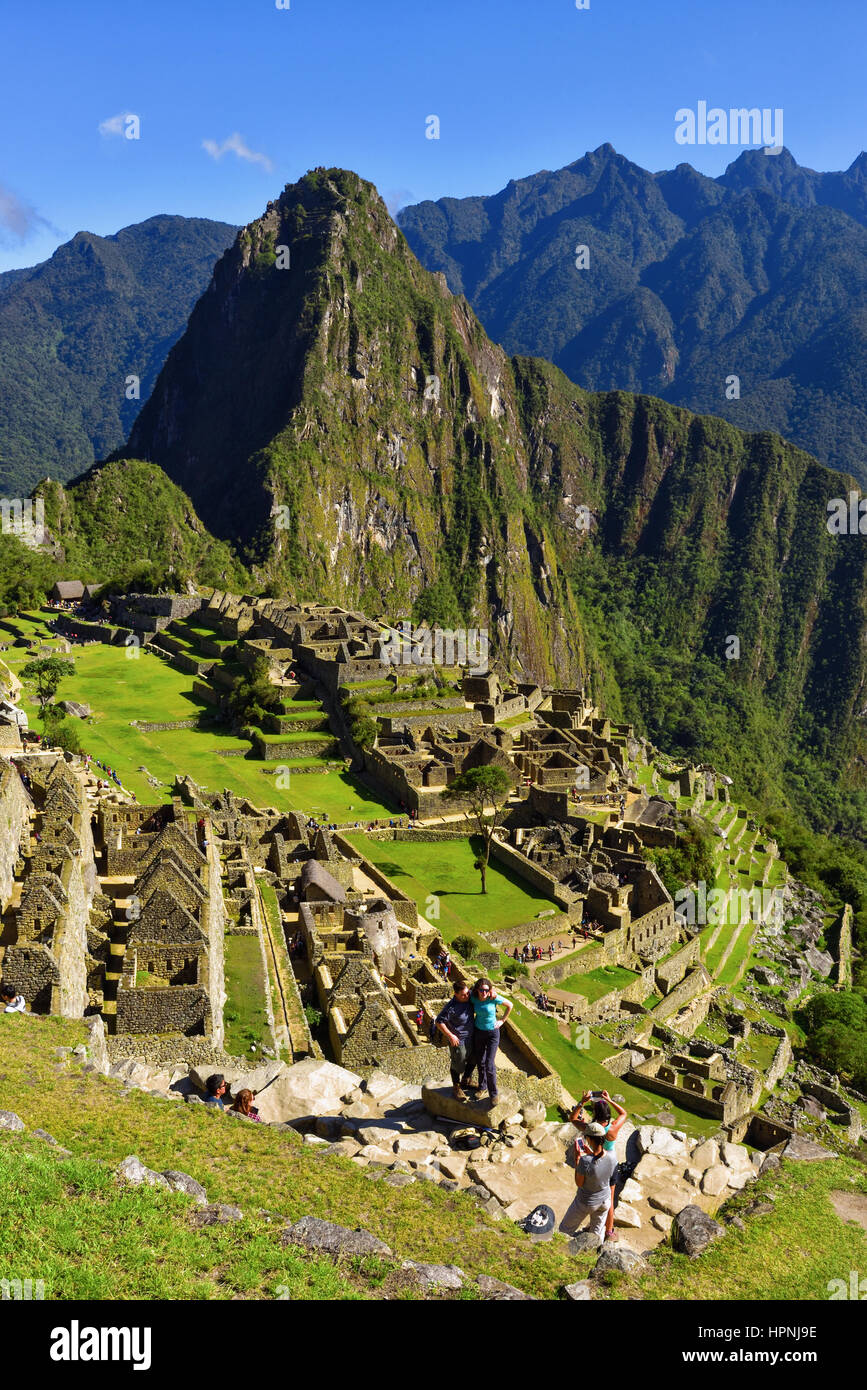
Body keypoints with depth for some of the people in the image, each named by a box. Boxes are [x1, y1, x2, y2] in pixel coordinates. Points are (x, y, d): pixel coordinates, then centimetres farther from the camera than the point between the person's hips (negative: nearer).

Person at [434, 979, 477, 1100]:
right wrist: (450, 1036, -21)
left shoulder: (470, 997, -10)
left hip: (471, 1037, 7)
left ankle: (465, 1082, 45)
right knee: (457, 1064, 8)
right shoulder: (451, 1007, -28)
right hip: (458, 1040, -7)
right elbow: (439, 1022, -22)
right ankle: (456, 1087, 29)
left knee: (471, 1061, 23)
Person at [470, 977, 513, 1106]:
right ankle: (482, 1087, 36)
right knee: (480, 1062, 15)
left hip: (492, 1033, -4)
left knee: (489, 1065, -10)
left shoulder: (494, 998, -21)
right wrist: (472, 1019, 4)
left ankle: (493, 1094, 4)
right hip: (478, 1032, 4)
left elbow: (510, 1005, -5)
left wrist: (502, 1020, -3)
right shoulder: (473, 998, -12)